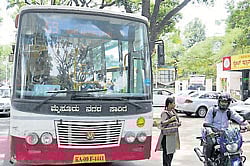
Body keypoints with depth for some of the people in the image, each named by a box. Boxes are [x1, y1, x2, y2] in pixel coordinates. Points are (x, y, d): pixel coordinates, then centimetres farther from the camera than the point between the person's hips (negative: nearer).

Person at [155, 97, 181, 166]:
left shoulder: (173, 111, 12)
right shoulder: (165, 113, -14)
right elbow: (162, 123, -22)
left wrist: (177, 124, 6)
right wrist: (170, 120, -28)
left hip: (173, 135, 9)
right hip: (167, 135, -9)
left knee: (172, 151, 14)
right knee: (167, 152, -4)